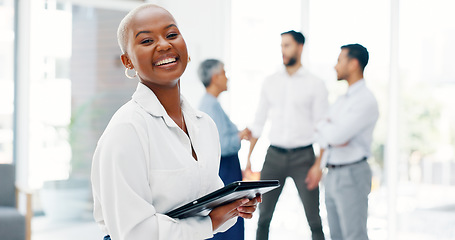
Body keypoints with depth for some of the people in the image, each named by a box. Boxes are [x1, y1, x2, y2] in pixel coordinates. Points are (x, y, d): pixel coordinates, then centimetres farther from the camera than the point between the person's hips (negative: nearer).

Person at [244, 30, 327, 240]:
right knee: (263, 215, 4)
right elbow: (258, 123, 12)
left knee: (314, 219, 1)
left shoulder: (315, 85, -1)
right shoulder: (271, 83, 8)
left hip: (303, 156, -3)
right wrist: (248, 158, 8)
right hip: (274, 155, 3)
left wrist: (319, 164, -12)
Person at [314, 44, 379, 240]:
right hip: (333, 175, 9)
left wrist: (326, 126, 0)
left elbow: (337, 135, -21)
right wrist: (332, 139, -12)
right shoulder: (342, 100, 17)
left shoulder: (366, 101, -13)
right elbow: (321, 133, 10)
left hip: (352, 174, -9)